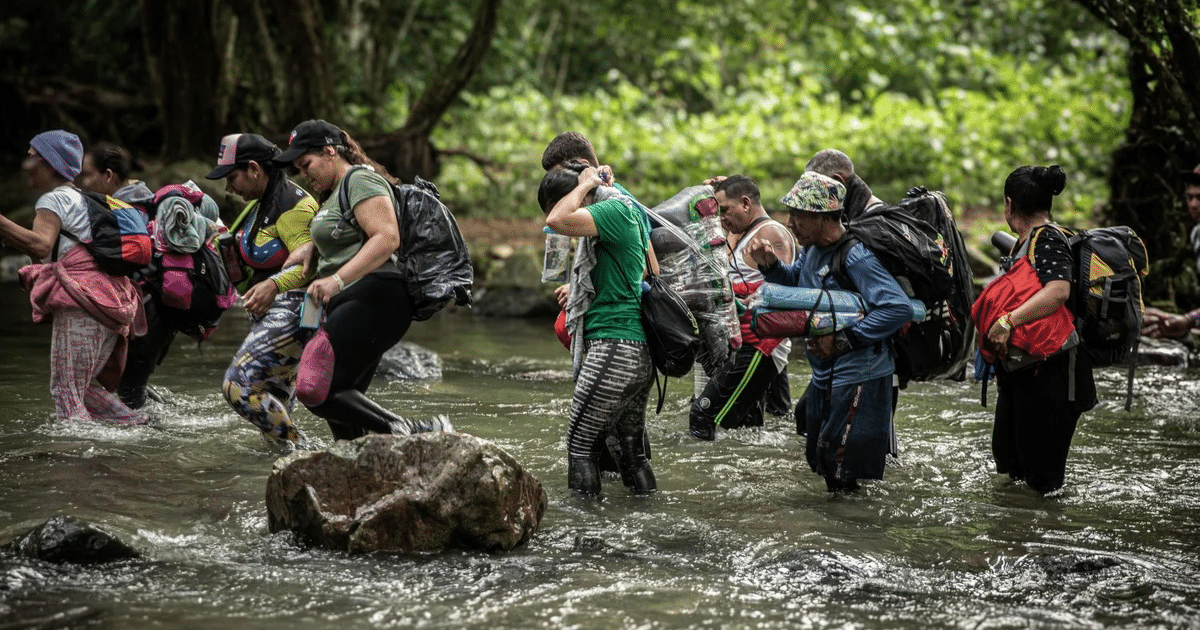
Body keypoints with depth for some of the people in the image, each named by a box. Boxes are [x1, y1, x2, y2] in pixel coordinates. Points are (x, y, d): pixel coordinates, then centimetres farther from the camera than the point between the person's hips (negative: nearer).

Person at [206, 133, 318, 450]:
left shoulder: (292, 206, -15)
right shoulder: (261, 203, 16)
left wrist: (274, 285, -38)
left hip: (291, 312, -11)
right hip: (270, 314, 11)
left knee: (238, 385, -18)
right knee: (274, 405, 12)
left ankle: (298, 450, -13)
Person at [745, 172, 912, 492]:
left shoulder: (856, 257, -24)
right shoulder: (812, 247, 3)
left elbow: (899, 308, -31)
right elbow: (796, 281, 24)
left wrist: (844, 340, -27)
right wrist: (770, 265, 2)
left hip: (858, 378, -9)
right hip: (825, 377, 9)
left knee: (841, 475, -5)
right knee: (818, 459, 20)